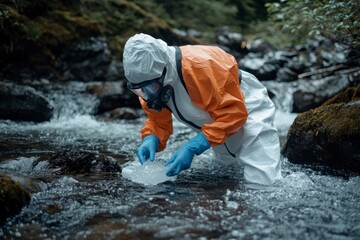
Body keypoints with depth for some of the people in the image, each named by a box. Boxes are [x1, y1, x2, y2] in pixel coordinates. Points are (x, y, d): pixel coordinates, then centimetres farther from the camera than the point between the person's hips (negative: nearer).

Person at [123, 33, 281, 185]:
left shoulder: (198, 66, -40)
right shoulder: (149, 80, -17)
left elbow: (233, 113, -37)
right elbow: (158, 120, -5)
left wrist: (192, 148, -42)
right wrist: (151, 139, -29)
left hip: (246, 109, -7)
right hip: (219, 122, 7)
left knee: (262, 182, -13)